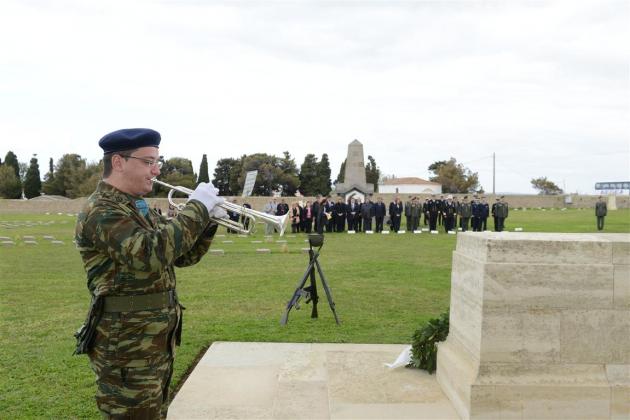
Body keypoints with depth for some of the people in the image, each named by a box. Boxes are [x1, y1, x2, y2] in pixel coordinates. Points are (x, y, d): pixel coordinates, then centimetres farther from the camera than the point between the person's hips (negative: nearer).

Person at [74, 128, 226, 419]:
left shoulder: (142, 210, 13)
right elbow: (151, 254, -33)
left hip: (157, 343, 9)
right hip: (126, 349, -9)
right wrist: (196, 208, -24)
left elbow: (182, 256, 14)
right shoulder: (101, 211, -17)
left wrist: (207, 221, -3)